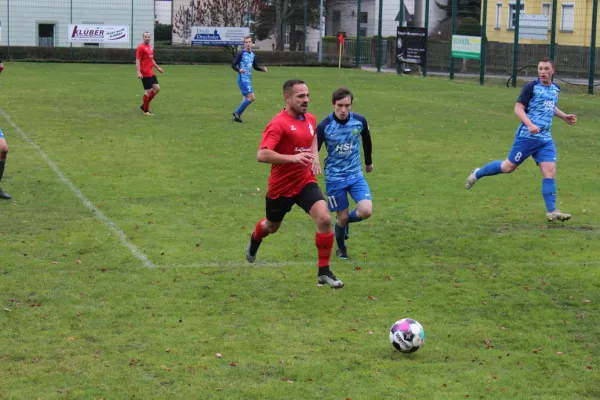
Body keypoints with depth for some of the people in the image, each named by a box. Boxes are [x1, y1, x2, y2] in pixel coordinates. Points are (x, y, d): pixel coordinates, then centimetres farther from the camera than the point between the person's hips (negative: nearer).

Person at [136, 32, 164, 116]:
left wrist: (158, 68, 28)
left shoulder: (150, 47, 15)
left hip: (151, 73, 9)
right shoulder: (141, 47, -10)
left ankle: (144, 106, 17)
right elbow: (137, 61, -15)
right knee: (148, 91, -5)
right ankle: (145, 110, 8)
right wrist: (138, 72, -23)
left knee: (157, 88, 7)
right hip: (145, 74, -9)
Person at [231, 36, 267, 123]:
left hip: (248, 79, 8)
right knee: (252, 98, -14)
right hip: (243, 79, -8)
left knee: (246, 99, 11)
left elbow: (255, 66, 22)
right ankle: (237, 112, -6)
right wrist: (239, 70, -29)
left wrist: (262, 69, 4)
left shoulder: (253, 55, 11)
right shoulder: (241, 54, -11)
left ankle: (237, 116, 18)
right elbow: (233, 65, -10)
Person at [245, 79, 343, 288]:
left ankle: (324, 271, -7)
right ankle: (254, 240, 59)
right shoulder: (279, 123, -21)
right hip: (281, 186, -4)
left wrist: (315, 156, 9)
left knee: (324, 219, -18)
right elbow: (262, 155, -31)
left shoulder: (310, 119, 2)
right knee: (272, 226, 20)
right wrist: (293, 157, -39)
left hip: (305, 182, 4)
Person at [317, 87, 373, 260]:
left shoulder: (359, 121, -8)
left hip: (356, 174, 2)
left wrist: (368, 162, 27)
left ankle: (345, 221, 22)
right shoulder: (325, 126, -17)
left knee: (366, 211, -14)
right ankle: (341, 248, 34)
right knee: (343, 216, 4)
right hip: (334, 177, -2)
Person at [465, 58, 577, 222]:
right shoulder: (531, 87, -10)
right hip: (527, 136, -6)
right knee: (509, 167, 4)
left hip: (545, 139, 6)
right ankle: (477, 174, 28)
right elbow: (518, 108, -15)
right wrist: (530, 125, -27)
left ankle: (551, 211, -4)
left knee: (550, 172, -5)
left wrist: (563, 116, 18)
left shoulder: (555, 89, 12)